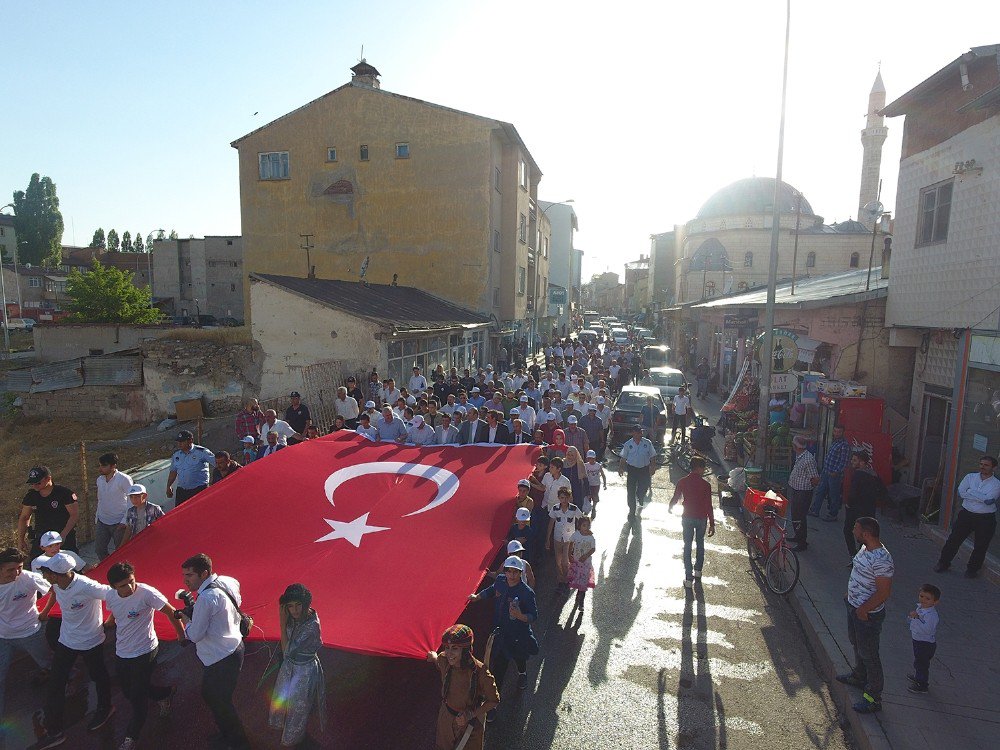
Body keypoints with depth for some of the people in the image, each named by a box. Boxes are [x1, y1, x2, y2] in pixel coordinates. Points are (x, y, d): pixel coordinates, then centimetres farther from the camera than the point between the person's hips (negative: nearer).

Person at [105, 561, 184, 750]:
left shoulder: (146, 593, -27)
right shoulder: (110, 597, -9)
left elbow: (171, 612, -19)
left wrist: (181, 637, -12)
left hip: (144, 652, -6)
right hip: (121, 653, 6)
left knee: (138, 698, 3)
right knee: (129, 692, 19)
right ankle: (164, 694, 43)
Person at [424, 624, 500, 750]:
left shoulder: (479, 671, -35)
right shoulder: (443, 660, -23)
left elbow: (494, 700, -21)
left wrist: (471, 715, -27)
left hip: (471, 722, -3)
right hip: (446, 718, 4)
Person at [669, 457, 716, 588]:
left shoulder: (683, 482, -8)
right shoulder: (705, 485, -14)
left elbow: (675, 498, 0)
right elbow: (709, 506, -14)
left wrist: (670, 507, 22)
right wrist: (712, 524, -7)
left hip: (687, 518, 1)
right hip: (701, 518, 0)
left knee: (687, 546, 7)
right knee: (700, 543, 23)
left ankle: (689, 578, 4)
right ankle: (698, 570, 37)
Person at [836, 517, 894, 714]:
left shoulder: (881, 560, -31)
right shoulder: (865, 548, -1)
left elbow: (884, 592, -28)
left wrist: (864, 610, -22)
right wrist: (850, 595, 17)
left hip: (868, 614, -9)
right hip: (854, 607, 9)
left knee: (868, 654, 5)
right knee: (857, 644, 27)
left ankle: (873, 698, 21)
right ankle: (859, 676, 49)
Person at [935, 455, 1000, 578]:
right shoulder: (970, 477, 3)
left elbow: (989, 500, -21)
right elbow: (961, 493, -9)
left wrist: (971, 492, -14)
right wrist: (982, 497, -15)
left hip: (985, 519, -2)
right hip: (966, 515, 2)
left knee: (980, 546, 8)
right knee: (954, 539, 6)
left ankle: (972, 569, 28)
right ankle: (944, 563, 20)